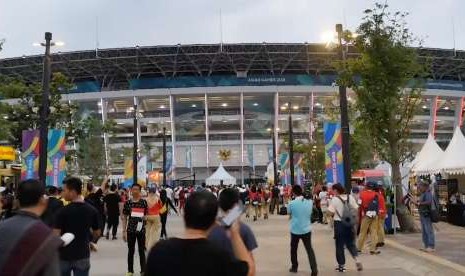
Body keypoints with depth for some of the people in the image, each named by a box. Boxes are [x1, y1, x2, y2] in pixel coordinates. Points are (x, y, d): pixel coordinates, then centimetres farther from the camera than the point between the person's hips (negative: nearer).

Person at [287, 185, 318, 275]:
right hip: (306, 230, 2)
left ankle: (294, 267, 29)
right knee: (309, 249, 8)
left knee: (293, 249, 17)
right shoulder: (310, 202, -3)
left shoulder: (292, 203, -13)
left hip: (295, 230, -2)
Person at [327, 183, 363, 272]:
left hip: (339, 223, -4)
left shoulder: (335, 199, -13)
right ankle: (357, 259, -1)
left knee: (340, 245, 8)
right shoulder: (350, 197, 1)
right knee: (351, 243, 18)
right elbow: (356, 209, 3)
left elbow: (330, 212, -16)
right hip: (350, 223, 4)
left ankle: (341, 265, 14)